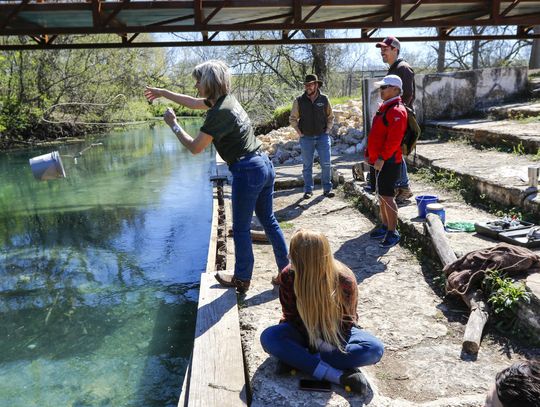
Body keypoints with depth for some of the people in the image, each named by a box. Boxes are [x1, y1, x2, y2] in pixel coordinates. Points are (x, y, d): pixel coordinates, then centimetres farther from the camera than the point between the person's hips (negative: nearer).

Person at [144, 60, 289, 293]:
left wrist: (173, 125, 2)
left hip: (247, 172, -9)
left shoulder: (219, 112, -17)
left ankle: (242, 280, 21)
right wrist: (163, 93, 35)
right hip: (264, 165, 9)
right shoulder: (226, 99, 11)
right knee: (269, 221, 17)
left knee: (241, 229, 6)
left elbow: (194, 147, -11)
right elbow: (193, 103, 28)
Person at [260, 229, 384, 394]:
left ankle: (297, 360, -29)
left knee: (375, 349, -28)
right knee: (268, 337, -29)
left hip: (337, 333, -1)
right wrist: (316, 342, -22)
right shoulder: (288, 276, -19)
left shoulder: (345, 280, -23)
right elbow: (291, 317, -9)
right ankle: (338, 375, -34)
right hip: (304, 331, 1)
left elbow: (346, 321, -12)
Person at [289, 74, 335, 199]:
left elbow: (330, 117, 12)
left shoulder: (324, 99, 0)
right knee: (307, 165, 6)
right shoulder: (299, 101, -3)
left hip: (322, 137, 0)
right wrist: (299, 132, -1)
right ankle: (308, 190, 15)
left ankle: (327, 189, 12)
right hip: (306, 138, 0)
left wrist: (327, 130, 2)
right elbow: (292, 119, 7)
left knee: (326, 164, -1)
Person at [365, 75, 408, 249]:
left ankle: (393, 233, 0)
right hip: (378, 160, 10)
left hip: (388, 162, -10)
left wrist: (382, 158, -23)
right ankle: (384, 227, 27)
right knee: (382, 195, 16)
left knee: (386, 196, -8)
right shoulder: (384, 107, 17)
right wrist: (368, 153, 17)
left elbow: (394, 140, -24)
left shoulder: (397, 111, -15)